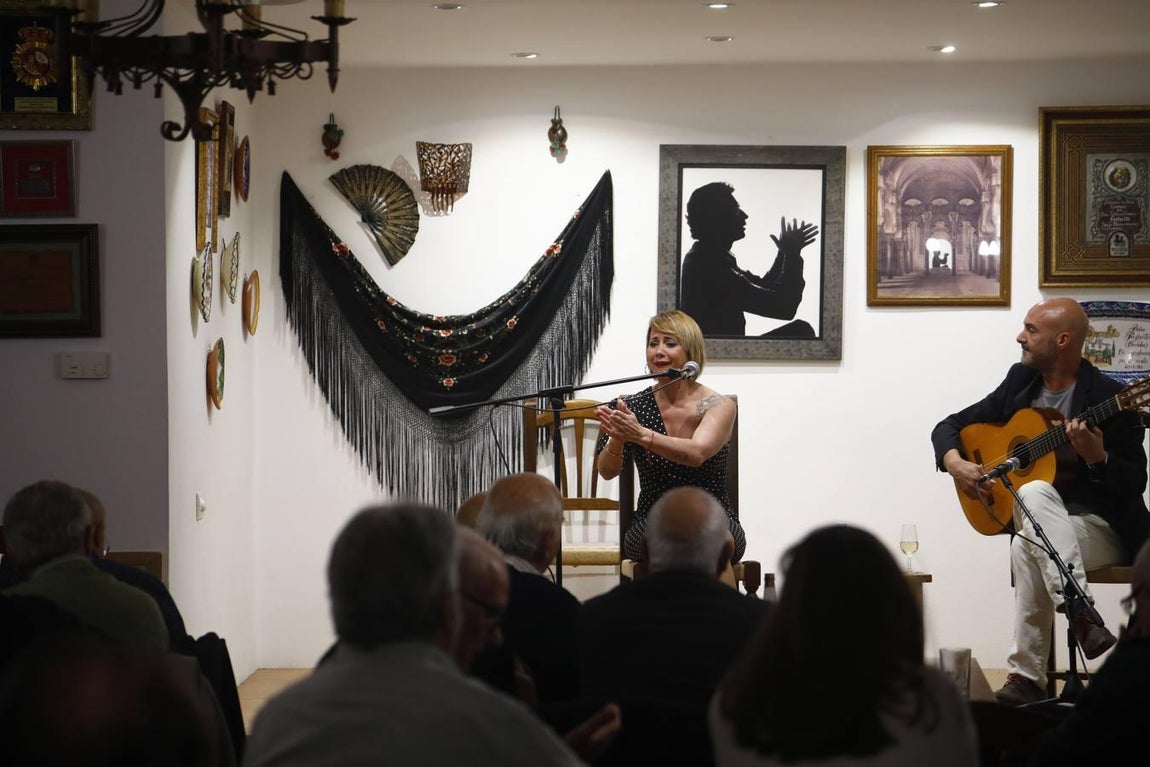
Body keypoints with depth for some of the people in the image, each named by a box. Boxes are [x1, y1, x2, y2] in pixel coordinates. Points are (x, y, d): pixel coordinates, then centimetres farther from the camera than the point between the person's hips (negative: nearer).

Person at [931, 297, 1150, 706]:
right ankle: (1078, 611, -36)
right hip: (1038, 523, 5)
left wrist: (1097, 457, -29)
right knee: (1033, 492, -31)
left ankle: (1027, 677, -28)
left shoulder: (1109, 397, -10)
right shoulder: (1021, 381, 8)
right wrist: (955, 463, -7)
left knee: (1028, 549, -33)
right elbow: (949, 427, 13)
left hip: (1104, 529, -5)